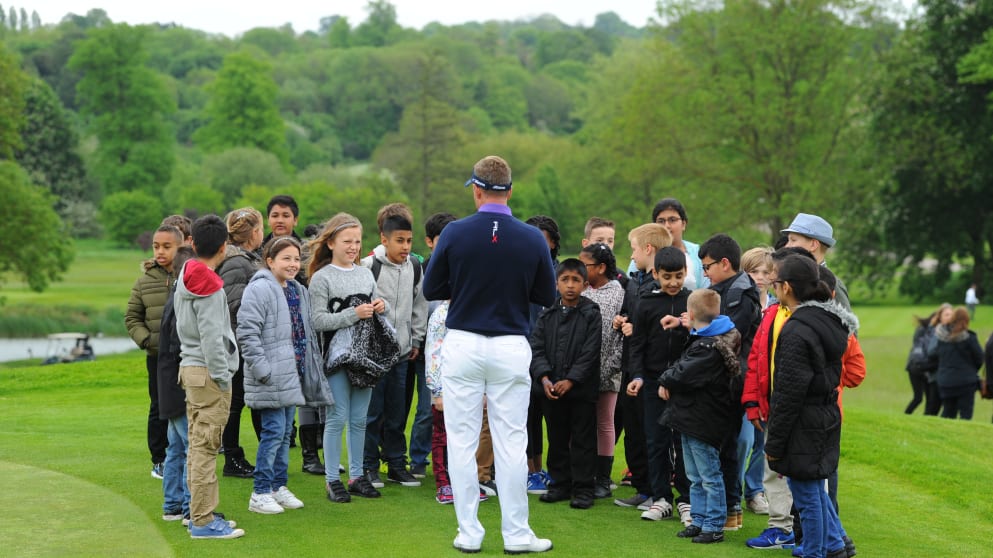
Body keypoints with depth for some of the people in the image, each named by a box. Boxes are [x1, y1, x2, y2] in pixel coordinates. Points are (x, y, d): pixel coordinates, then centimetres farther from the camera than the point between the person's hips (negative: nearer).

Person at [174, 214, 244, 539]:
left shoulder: (184, 279, 12)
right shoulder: (210, 287, -16)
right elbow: (211, 338, -19)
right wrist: (223, 377, -12)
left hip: (190, 367, 9)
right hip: (208, 372, -9)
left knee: (198, 446, 15)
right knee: (205, 448, -7)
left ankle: (198, 511, 22)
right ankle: (203, 521, -4)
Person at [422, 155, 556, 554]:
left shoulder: (455, 233, -7)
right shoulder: (532, 239, -5)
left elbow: (431, 290, 1)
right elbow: (547, 296, 4)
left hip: (462, 344, -1)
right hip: (510, 347, 1)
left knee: (462, 442, 6)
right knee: (511, 443, 6)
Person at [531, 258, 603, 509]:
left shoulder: (591, 314, -3)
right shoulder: (547, 315, 7)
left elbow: (590, 352, -8)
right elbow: (537, 348, 2)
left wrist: (570, 380, -15)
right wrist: (544, 378, -13)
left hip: (582, 388, -4)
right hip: (551, 390, 4)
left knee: (583, 439, 2)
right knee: (557, 439, 12)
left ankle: (583, 488, 8)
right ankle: (560, 484, 22)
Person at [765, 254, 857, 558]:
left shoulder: (796, 331, -22)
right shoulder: (830, 322, 6)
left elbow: (789, 394, -20)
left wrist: (774, 444, -13)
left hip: (803, 427, -9)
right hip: (826, 417, 9)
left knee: (807, 494, 4)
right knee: (814, 487, 23)